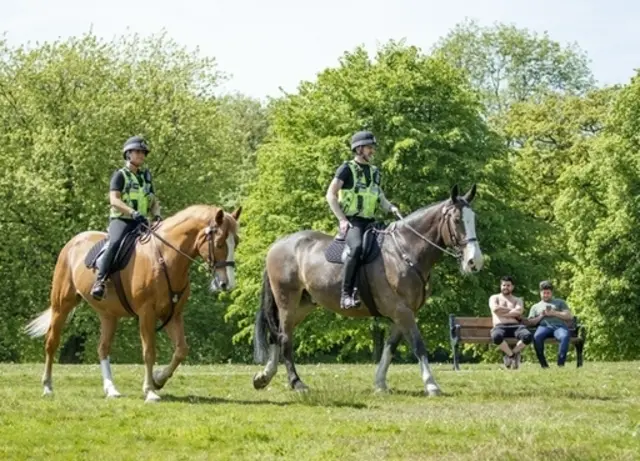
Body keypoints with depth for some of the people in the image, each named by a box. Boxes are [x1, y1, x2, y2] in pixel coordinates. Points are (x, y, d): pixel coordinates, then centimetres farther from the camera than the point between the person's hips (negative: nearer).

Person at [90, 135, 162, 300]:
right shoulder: (120, 175, 2)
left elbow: (154, 201, 21)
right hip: (121, 219, -6)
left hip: (141, 222, 6)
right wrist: (133, 213, -26)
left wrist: (157, 214, -2)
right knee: (115, 242, -35)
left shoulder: (146, 176, 20)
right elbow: (114, 200, -11)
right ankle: (100, 281, -38)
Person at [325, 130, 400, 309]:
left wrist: (391, 207, 1)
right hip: (351, 221, -7)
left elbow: (380, 199, 25)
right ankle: (346, 294, -34)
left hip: (370, 222, 7)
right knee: (357, 247, -36)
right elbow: (330, 195, -4)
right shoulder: (347, 169, -1)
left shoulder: (374, 172, 19)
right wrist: (342, 219, -13)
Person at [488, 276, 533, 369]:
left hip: (516, 326, 2)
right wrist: (512, 310, 4)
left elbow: (519, 312, 2)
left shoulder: (518, 300, 24)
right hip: (500, 326, -2)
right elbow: (495, 309, -2)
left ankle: (510, 354, -9)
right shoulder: (494, 298, 22)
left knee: (528, 336, -35)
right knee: (496, 336, -42)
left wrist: (503, 312, -3)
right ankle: (512, 355, -14)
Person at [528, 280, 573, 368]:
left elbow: (569, 316, 13)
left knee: (565, 337, -39)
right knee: (537, 337, -37)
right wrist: (541, 316, 3)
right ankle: (543, 365, -32)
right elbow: (530, 322, 19)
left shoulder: (559, 302, 28)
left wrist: (554, 313, 2)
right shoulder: (535, 306, 32)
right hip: (544, 326, 1)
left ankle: (561, 364, -36)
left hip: (559, 326, -1)